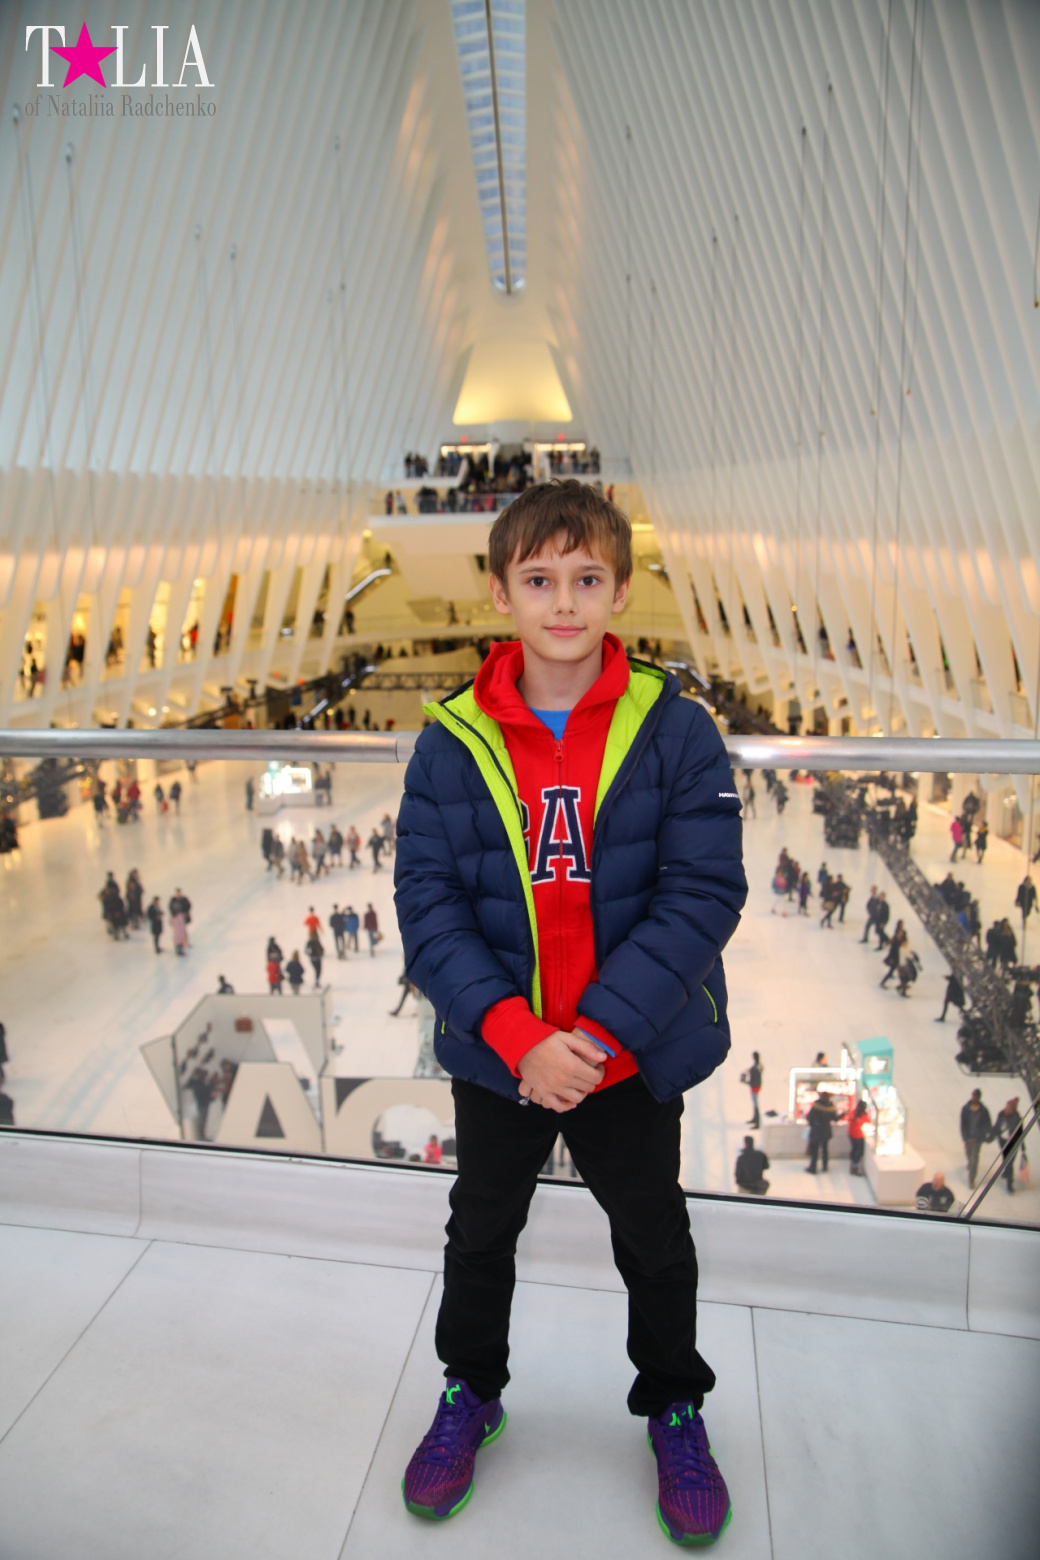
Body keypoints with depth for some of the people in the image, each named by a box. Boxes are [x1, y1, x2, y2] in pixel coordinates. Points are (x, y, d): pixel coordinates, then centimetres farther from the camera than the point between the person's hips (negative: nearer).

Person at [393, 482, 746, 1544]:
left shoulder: (675, 730, -13)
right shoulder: (452, 742, -10)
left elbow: (702, 896, -17)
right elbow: (427, 902, -12)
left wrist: (599, 1033, -23)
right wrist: (515, 1035, -22)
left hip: (634, 1055, -1)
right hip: (495, 1056, 2)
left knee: (655, 1239, 21)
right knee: (481, 1230, 23)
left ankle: (674, 1407, 50)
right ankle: (471, 1391, 52)